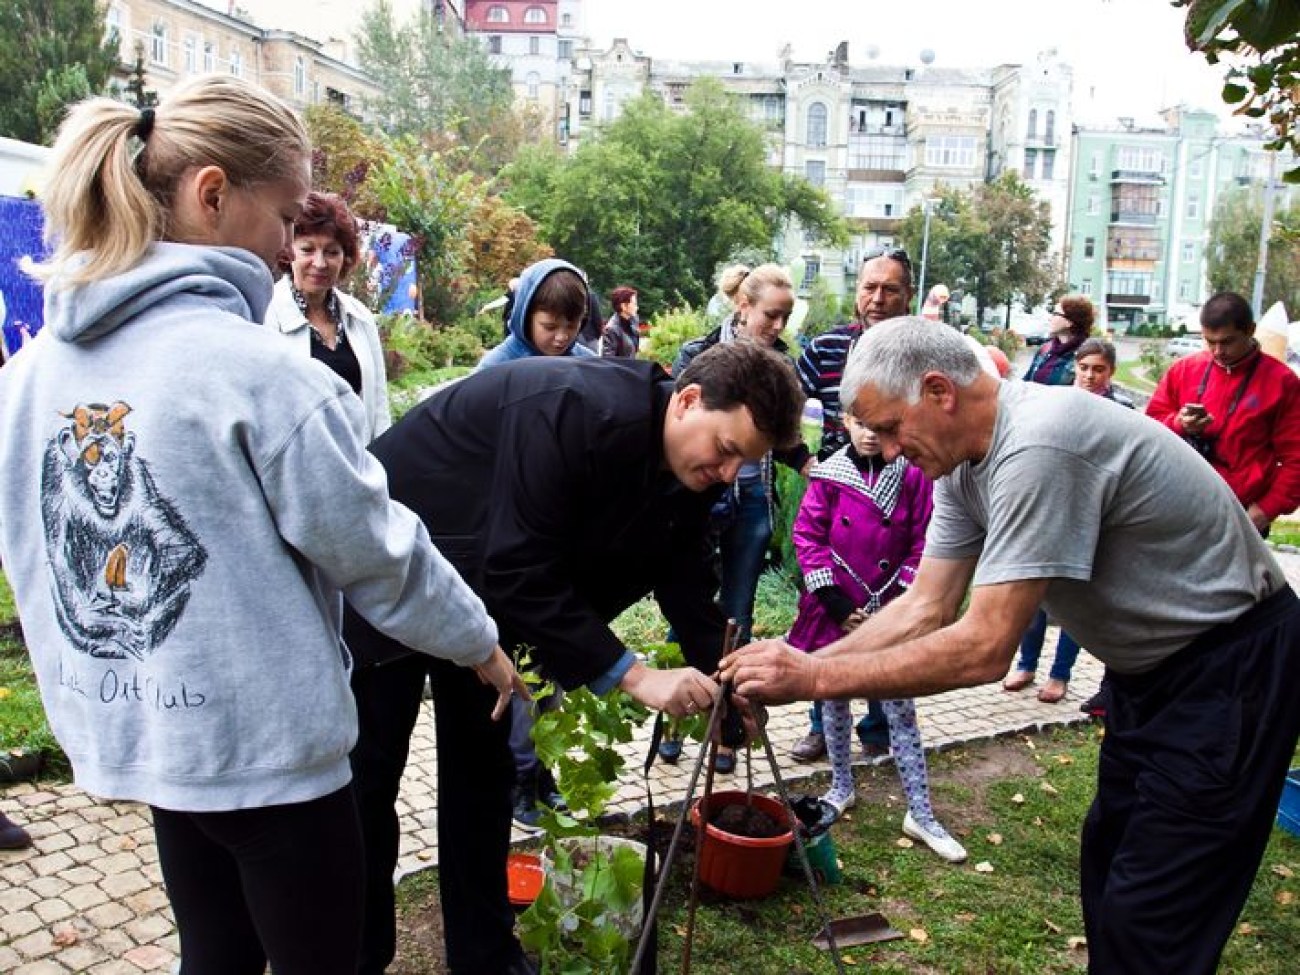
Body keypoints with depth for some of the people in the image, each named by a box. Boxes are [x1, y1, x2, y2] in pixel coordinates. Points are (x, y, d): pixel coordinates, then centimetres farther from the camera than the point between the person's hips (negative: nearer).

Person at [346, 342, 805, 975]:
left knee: (483, 770, 12)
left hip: (480, 589, 7)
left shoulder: (689, 472, -10)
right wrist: (631, 675, -32)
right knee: (368, 774, 3)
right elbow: (520, 573, -34)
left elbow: (687, 581, 1)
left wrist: (723, 681, -12)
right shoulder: (574, 411, -35)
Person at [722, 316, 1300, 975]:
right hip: (1152, 661, 9)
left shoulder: (1037, 449, -33)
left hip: (1232, 664, -9)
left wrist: (815, 678, -29)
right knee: (1108, 855, 21)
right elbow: (926, 608, -3)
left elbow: (984, 649, -33)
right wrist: (800, 663, -15)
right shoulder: (963, 456, -3)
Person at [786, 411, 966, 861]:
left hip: (889, 613, -1)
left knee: (901, 711, 3)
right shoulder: (829, 475, -5)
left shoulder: (912, 476, -4)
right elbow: (807, 534, -5)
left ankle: (920, 815, 12)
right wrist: (833, 600, -9)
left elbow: (922, 544, -1)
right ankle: (841, 788, 34)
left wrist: (900, 600, -8)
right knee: (834, 702, 15)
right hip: (835, 612, 1)